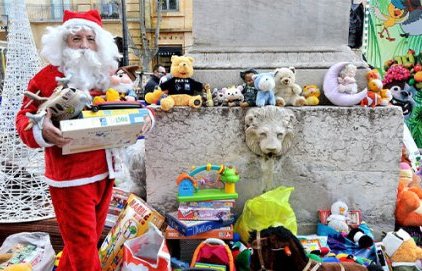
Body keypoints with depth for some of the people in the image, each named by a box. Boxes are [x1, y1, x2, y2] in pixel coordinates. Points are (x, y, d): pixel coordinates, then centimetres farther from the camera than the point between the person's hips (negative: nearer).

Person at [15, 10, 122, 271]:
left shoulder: (107, 74, 9)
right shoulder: (47, 76, -7)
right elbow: (24, 117, -6)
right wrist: (42, 131, -28)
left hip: (104, 171, 6)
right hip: (70, 176, -6)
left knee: (90, 239, 21)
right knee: (83, 245, 1)